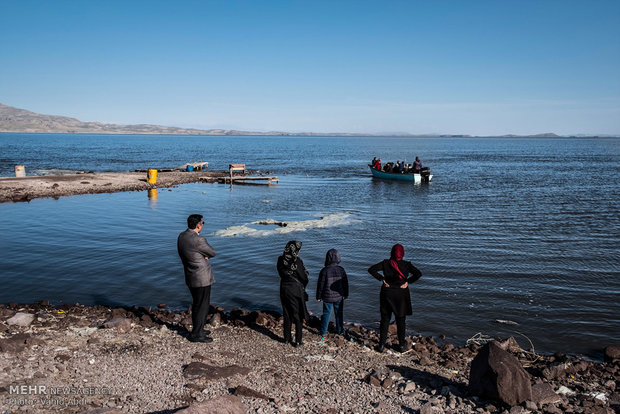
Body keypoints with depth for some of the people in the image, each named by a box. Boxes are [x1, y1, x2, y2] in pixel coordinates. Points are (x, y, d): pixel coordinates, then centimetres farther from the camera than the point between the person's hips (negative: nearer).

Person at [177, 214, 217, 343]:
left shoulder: (181, 236, 2)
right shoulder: (198, 240, -25)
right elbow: (212, 253, -10)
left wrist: (204, 255, -2)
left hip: (190, 277, 9)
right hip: (202, 278, -9)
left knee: (197, 305, 22)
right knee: (202, 306, 4)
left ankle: (198, 329, 35)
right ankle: (196, 335, 12)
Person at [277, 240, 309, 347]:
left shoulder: (281, 260, -4)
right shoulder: (297, 261, -19)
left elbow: (281, 274, 7)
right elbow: (304, 277, -12)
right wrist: (303, 287, 8)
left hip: (284, 289, 5)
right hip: (296, 290, -5)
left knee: (287, 314, 18)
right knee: (298, 316, 8)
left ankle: (287, 339, 28)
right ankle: (297, 341, 12)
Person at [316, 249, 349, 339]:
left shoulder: (324, 270, -17)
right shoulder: (341, 270, -10)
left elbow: (320, 284, -10)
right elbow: (345, 283, 0)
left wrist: (318, 297, 3)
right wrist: (345, 294, 15)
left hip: (327, 297, -1)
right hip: (339, 296, 2)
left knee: (326, 313, 12)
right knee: (339, 313, 18)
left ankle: (323, 333, 19)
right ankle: (340, 331, 30)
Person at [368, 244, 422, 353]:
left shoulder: (385, 263, -5)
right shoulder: (406, 264, -7)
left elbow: (371, 269, -12)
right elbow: (418, 274, -18)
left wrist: (381, 279, -7)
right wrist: (408, 281, -9)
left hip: (387, 294, 1)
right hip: (401, 295, 0)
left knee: (385, 320, 10)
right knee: (400, 321, 12)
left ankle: (381, 345, 12)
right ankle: (401, 345, 18)